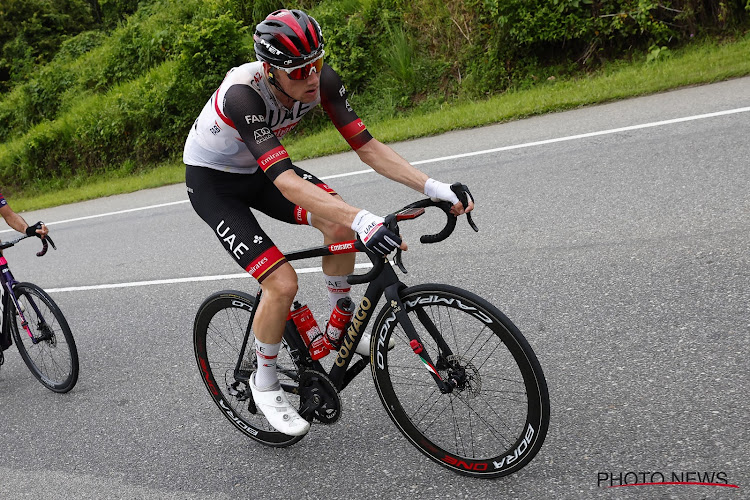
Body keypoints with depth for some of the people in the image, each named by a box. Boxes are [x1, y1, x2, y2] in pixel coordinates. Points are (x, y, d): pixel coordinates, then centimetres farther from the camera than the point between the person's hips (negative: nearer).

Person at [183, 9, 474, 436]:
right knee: (283, 282, -20)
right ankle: (265, 382, 5)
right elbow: (285, 181, -47)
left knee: (339, 222, -20)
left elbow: (367, 146, -19)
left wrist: (433, 187, -31)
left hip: (257, 170, 6)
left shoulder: (322, 80, -20)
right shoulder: (243, 94, -37)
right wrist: (363, 220, -58)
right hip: (212, 181, -5)